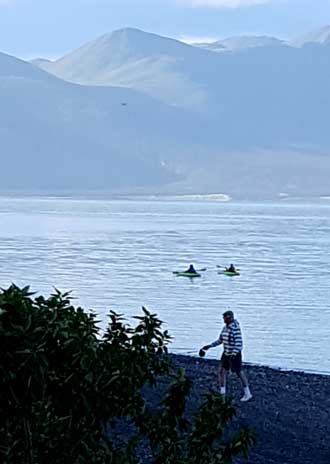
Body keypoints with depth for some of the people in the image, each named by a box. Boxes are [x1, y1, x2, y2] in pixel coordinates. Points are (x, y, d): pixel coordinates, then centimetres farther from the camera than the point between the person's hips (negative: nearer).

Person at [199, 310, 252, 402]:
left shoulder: (236, 329, -22)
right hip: (226, 353, 8)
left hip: (235, 354, -8)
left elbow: (239, 343, -25)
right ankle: (222, 393, 11)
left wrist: (234, 355, -35)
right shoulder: (225, 328, 6)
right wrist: (209, 346, 7)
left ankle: (247, 394, 14)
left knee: (239, 373, 1)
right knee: (221, 371, 4)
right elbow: (220, 341, 14)